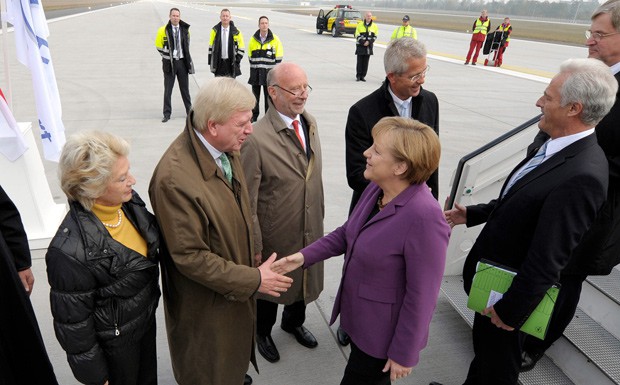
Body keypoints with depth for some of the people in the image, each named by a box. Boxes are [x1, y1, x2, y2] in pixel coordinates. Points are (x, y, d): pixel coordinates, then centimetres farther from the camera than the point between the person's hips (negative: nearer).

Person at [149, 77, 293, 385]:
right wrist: (253, 279, -22)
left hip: (236, 286, 7)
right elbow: (190, 257, -28)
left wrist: (252, 258, 10)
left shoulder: (226, 148, -11)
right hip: (207, 300, -7)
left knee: (233, 349, 34)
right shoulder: (174, 178, -36)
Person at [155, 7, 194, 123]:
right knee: (168, 90, 2)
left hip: (182, 61, 2)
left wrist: (187, 58, 11)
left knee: (185, 88, 10)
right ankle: (167, 114, 7)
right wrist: (167, 56, -1)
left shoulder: (185, 29, 4)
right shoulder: (163, 30, -5)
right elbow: (158, 45, 2)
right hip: (169, 62, -2)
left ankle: (189, 111, 21)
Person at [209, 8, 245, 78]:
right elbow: (211, 46, 8)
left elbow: (241, 47, 4)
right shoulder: (215, 30, 3)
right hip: (218, 63, 1)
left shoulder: (235, 31, -2)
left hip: (231, 63, -1)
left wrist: (237, 59, -4)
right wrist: (210, 61, 4)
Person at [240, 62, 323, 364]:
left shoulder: (310, 122, -3)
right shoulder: (257, 139, -26)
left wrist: (320, 214, 11)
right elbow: (247, 201, -20)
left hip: (310, 230, 6)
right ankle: (262, 331, 51)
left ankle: (293, 322, 58)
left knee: (304, 280, 27)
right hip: (275, 237, -6)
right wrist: (254, 247, -14)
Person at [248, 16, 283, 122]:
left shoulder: (275, 39, -2)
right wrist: (253, 69, 4)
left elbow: (279, 57, -1)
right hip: (256, 73, 2)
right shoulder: (253, 39, 5)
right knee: (255, 95, 10)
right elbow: (250, 56, 11)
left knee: (268, 96, 3)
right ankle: (253, 116, 21)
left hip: (269, 72, -2)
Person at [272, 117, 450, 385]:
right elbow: (347, 232, 6)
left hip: (383, 332, -7)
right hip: (359, 316, 7)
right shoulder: (376, 189, -9)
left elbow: (421, 295, -24)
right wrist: (305, 256, -5)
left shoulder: (424, 217, -32)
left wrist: (403, 354, -15)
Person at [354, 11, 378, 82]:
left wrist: (369, 42, -11)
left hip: (369, 46, 2)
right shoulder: (360, 25, 2)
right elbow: (357, 36, -2)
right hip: (360, 46, -2)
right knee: (359, 61, -3)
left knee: (366, 62, 3)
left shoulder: (374, 26, 6)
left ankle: (363, 76, 9)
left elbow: (375, 36, 5)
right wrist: (363, 42, -14)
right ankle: (358, 76, 4)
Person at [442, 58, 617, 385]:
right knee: (485, 349, 31)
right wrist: (471, 214, 11)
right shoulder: (556, 146, -3)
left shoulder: (581, 177, -32)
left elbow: (547, 260, -27)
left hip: (510, 288, -8)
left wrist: (510, 311, -18)